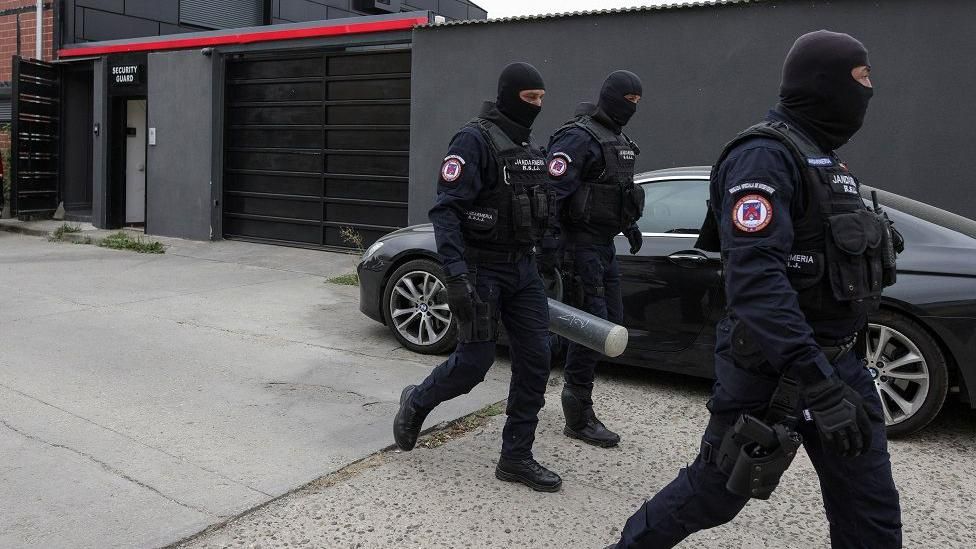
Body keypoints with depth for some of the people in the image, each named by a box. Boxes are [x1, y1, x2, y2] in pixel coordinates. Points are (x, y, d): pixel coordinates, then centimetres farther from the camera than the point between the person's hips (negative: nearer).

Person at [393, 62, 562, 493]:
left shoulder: (530, 145, 14)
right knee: (475, 361, -4)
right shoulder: (475, 139, -12)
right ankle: (416, 403, 27)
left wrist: (544, 263, 18)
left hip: (523, 267, 8)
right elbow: (446, 209, -20)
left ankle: (516, 457, 13)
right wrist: (455, 273, -29)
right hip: (481, 269, -7)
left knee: (535, 360, 2)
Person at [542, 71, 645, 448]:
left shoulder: (618, 139, 17)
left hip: (605, 244, 10)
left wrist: (630, 225, 28)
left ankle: (576, 384, 27)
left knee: (610, 320, 12)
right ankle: (578, 419, 1)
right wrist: (550, 247, -28)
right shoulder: (579, 137, -14)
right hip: (582, 243, -10)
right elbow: (552, 190, -22)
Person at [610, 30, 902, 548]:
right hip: (774, 370, -9)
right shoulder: (766, 155, -18)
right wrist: (818, 383, -35)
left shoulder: (825, 158, 14)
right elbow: (755, 277, -30)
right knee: (713, 494, 7)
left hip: (839, 362, 9)